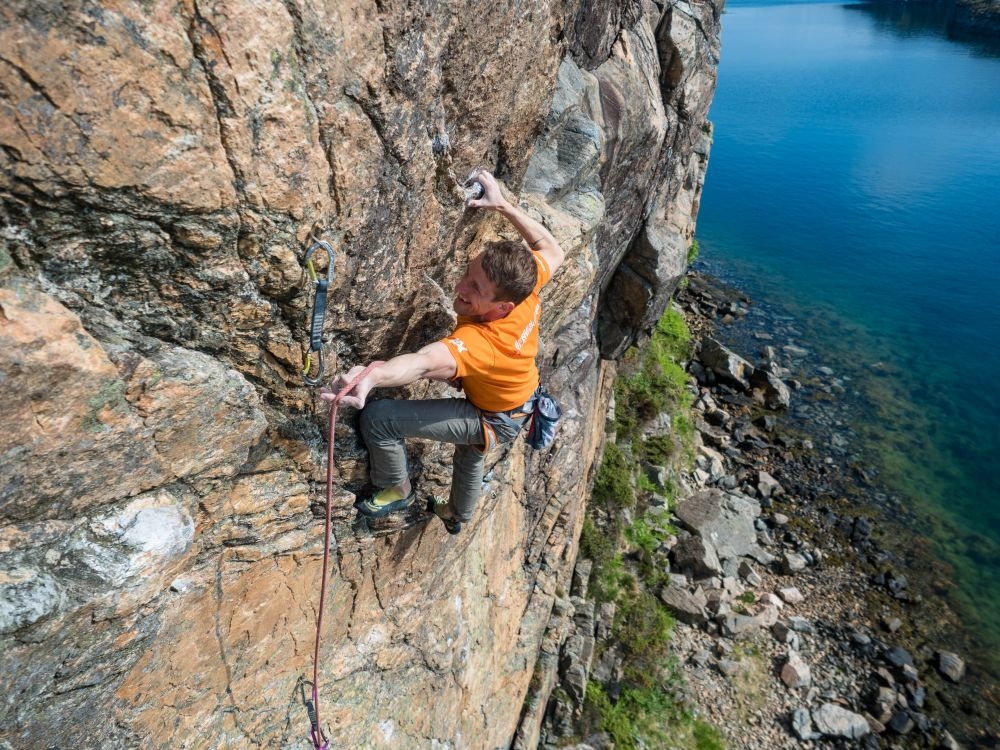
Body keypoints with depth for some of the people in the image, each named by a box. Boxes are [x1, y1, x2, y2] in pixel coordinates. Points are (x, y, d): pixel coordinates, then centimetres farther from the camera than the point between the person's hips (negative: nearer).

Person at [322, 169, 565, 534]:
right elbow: (551, 250, -5)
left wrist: (371, 375, -86)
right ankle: (457, 514, 69)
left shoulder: (480, 341, -47)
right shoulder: (526, 285, -27)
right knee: (469, 455, 38)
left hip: (493, 421, -8)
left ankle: (399, 490, 10)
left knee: (377, 417, -18)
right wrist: (503, 205, -10)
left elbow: (427, 362, -67)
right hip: (522, 405, 8)